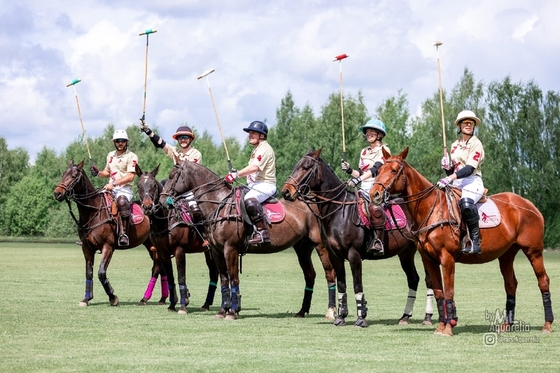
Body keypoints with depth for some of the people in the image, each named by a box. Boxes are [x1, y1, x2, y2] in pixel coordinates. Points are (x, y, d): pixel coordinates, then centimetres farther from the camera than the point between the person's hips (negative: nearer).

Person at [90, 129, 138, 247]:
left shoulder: (131, 156, -4)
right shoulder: (110, 155, 18)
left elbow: (130, 177, -13)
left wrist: (114, 184, -22)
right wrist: (98, 173, 7)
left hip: (124, 189, -8)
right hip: (111, 189, 8)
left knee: (122, 201, -39)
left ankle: (124, 233, -39)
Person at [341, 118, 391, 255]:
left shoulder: (384, 150, -1)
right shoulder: (364, 152, 21)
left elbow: (375, 169, -16)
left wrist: (358, 179, -29)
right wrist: (350, 171, 1)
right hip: (365, 189, 8)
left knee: (375, 208, -37)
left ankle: (378, 242, -37)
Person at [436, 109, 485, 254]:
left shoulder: (476, 144, -1)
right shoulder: (454, 146, 17)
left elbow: (470, 168, -15)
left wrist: (450, 178, -26)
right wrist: (447, 168, -3)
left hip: (472, 182, -7)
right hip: (456, 184, 7)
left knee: (466, 203, -38)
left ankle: (475, 241, -33)